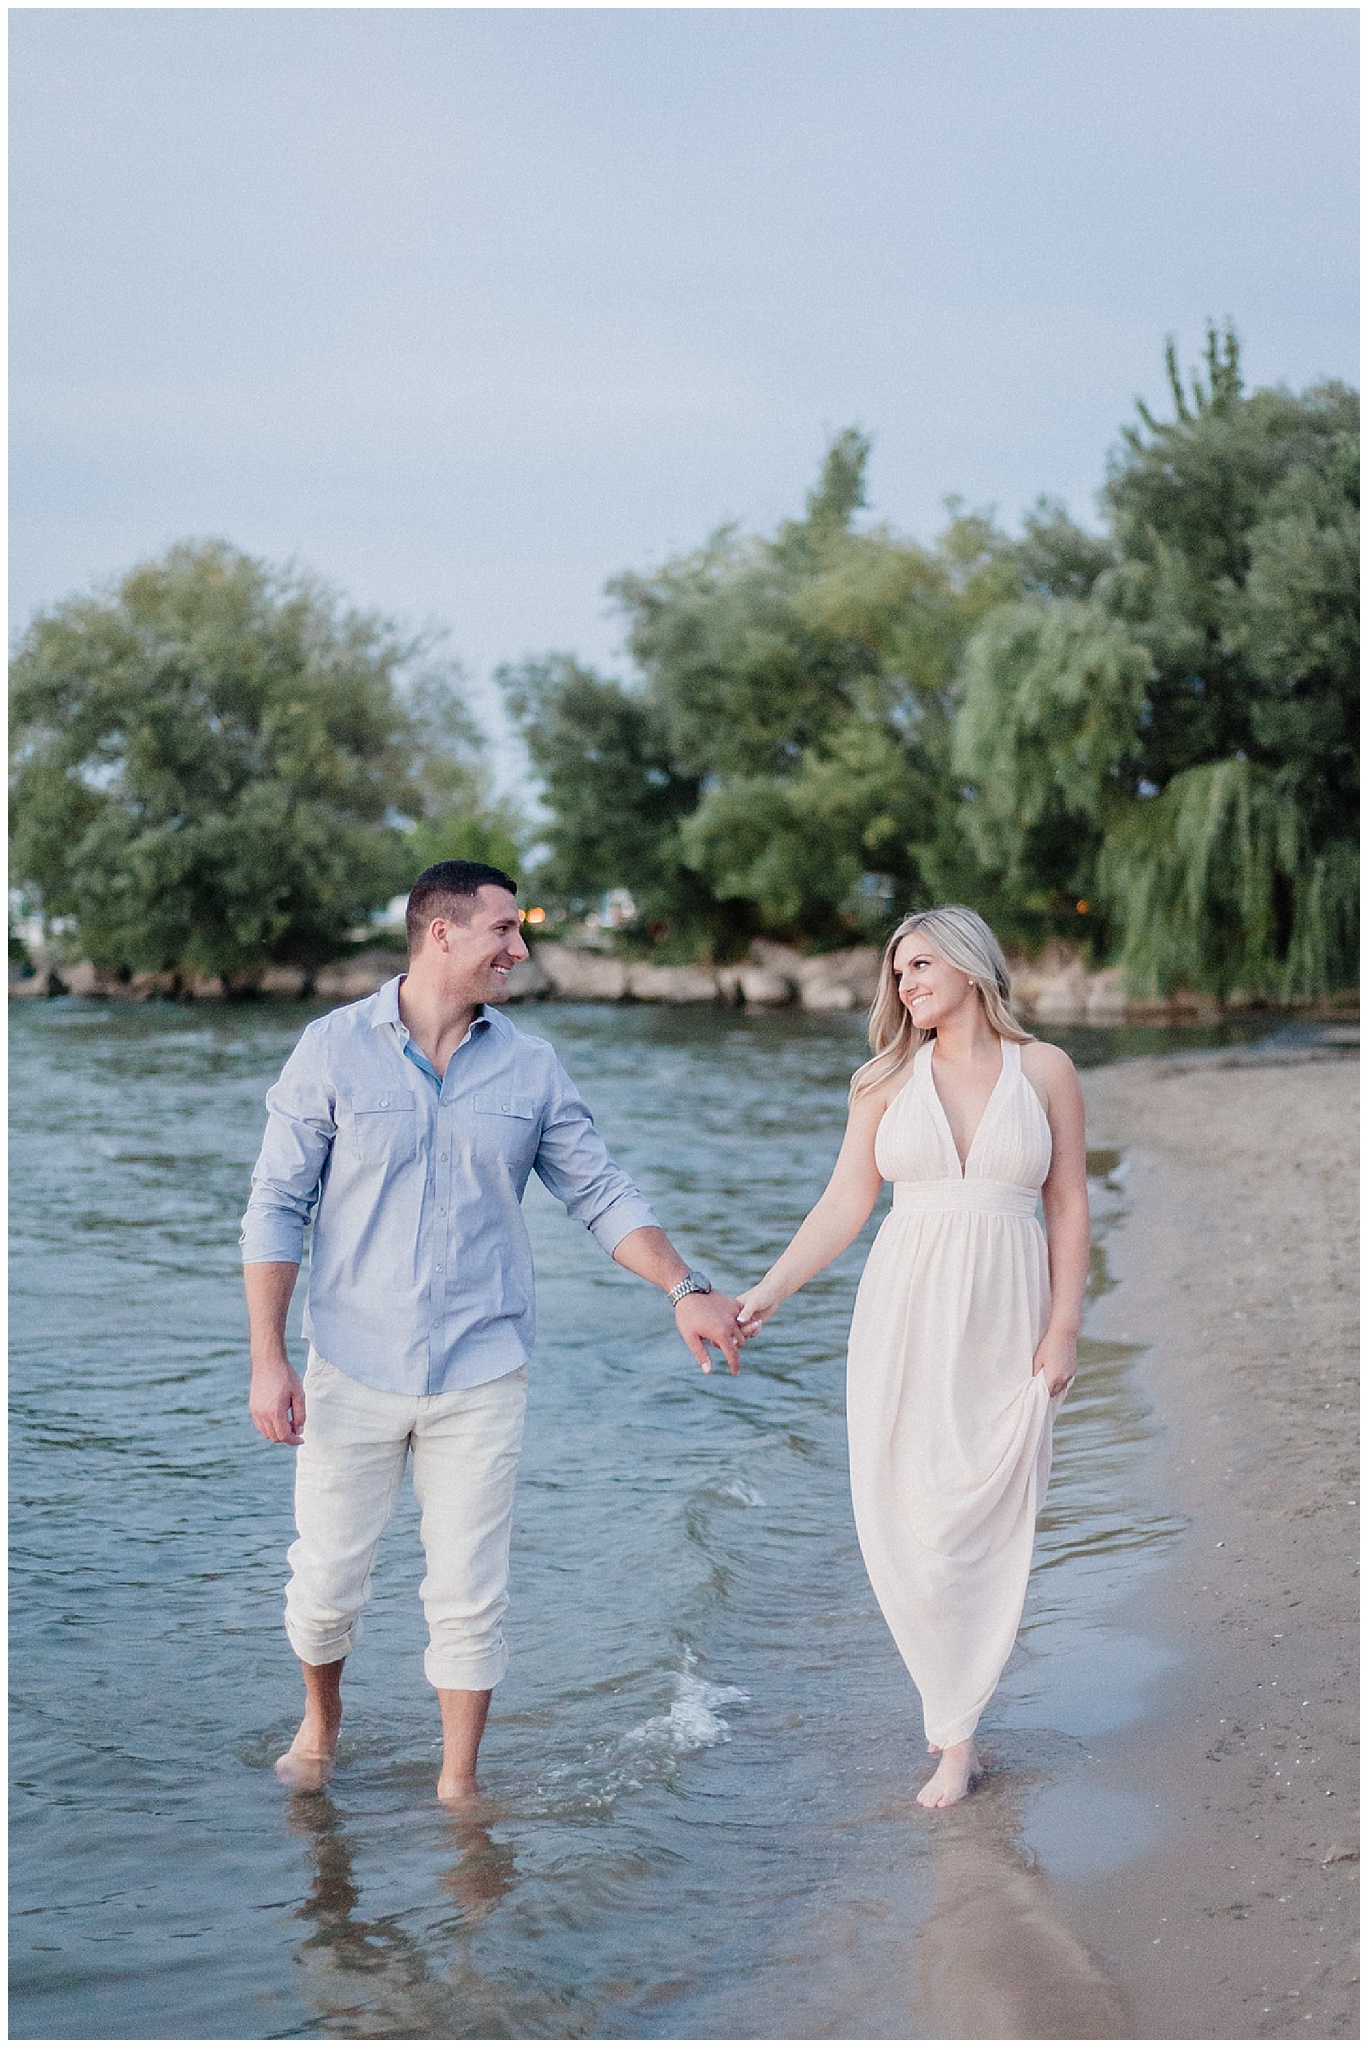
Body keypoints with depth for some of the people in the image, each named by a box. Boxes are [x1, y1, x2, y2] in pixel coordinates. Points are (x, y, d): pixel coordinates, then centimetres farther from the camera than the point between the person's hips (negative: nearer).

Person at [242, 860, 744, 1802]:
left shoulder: (531, 1068, 3)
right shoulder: (333, 1050, -4)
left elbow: (602, 1192, 6)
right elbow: (276, 1207, -3)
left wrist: (686, 1287, -7)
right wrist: (268, 1358, -8)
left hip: (481, 1375, 1)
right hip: (354, 1370, -1)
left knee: (470, 1596, 4)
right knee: (326, 1583, 7)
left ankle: (459, 1784, 22)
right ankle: (321, 1721, 38)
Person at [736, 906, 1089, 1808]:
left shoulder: (1045, 1070, 2)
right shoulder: (890, 1079, 6)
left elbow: (1069, 1209, 4)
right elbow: (844, 1207, 5)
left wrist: (1064, 1328, -3)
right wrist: (767, 1293, -2)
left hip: (1004, 1326, -1)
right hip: (906, 1317, 1)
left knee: (986, 1523, -2)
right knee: (906, 1522, -2)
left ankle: (955, 1732, 11)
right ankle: (958, 1721, 17)